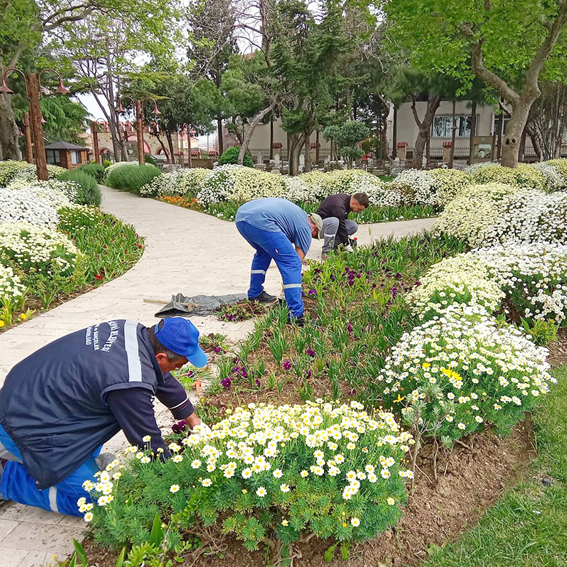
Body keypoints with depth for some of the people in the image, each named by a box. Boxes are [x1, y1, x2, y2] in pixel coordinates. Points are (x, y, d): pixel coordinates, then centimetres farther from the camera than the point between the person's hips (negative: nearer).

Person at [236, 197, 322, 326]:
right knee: (292, 263, -4)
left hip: (240, 216, 10)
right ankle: (296, 315, -9)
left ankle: (254, 294, 39)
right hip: (260, 222, -9)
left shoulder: (297, 213, 36)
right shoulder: (305, 228, 13)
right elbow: (298, 259, 13)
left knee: (263, 252, 34)